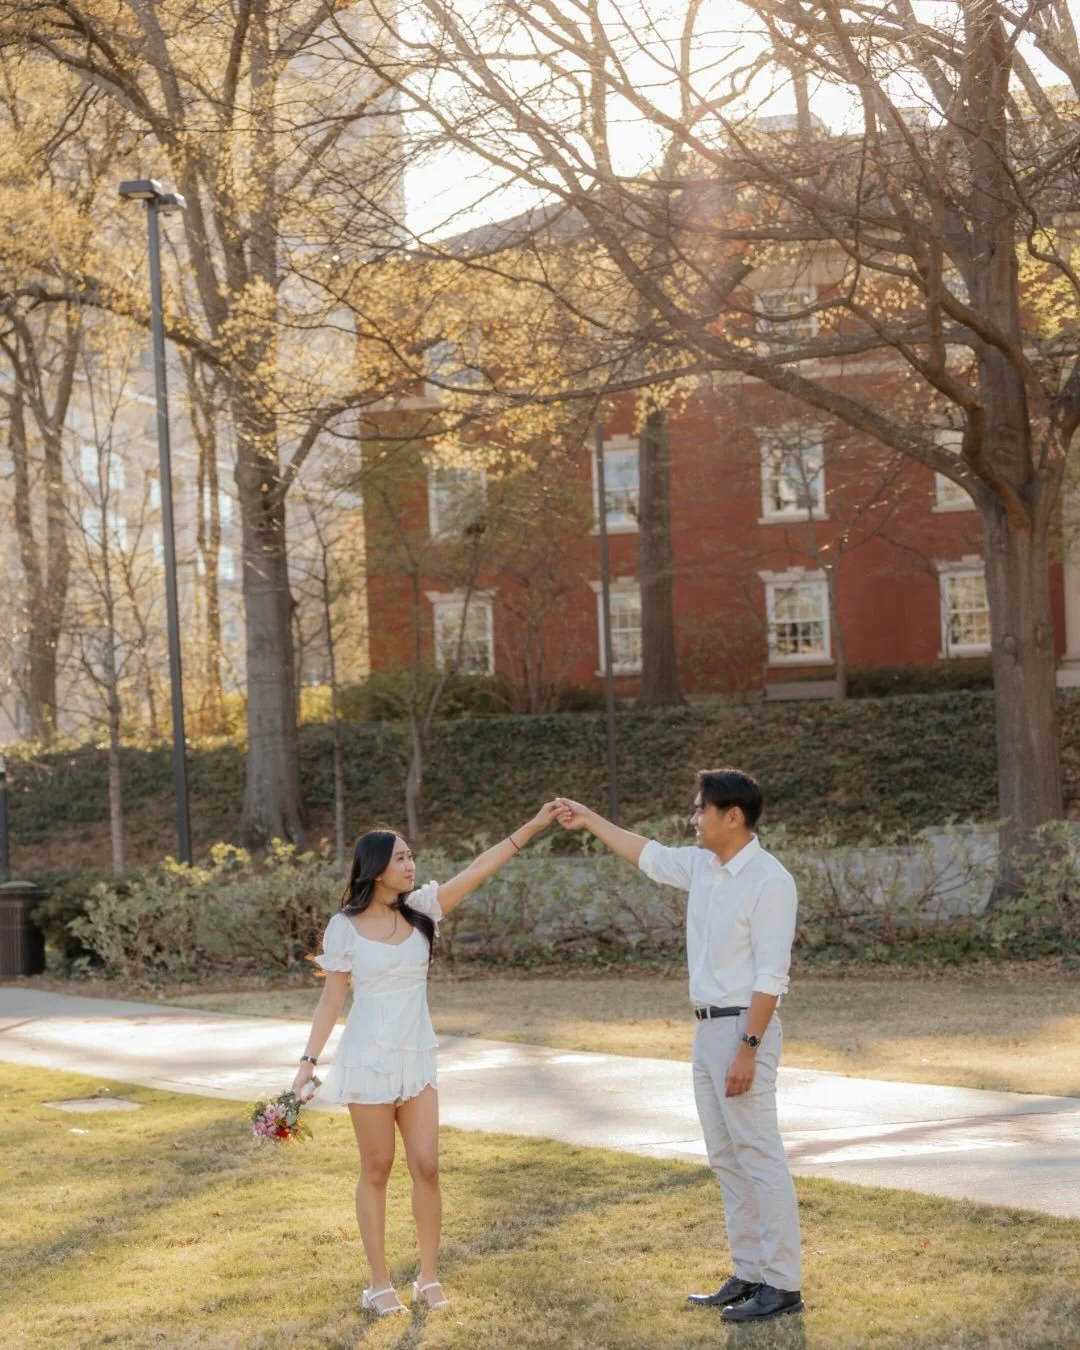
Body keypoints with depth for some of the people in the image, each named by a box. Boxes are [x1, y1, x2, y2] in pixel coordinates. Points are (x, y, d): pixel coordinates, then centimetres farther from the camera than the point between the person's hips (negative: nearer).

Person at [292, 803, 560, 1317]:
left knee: (426, 1167, 1)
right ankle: (379, 1283, 14)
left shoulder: (420, 908, 1)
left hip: (417, 1059, 3)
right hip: (368, 1060, -3)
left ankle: (429, 1278, 13)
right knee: (376, 1171, 5)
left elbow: (479, 869, -5)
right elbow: (332, 998, -2)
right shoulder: (345, 927, -7)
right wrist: (309, 1061, -7)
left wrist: (535, 825, -12)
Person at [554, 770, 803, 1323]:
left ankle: (782, 1284, -3)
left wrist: (748, 1049, -22)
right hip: (708, 1028, 9)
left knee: (759, 1156, -7)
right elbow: (648, 856, 28)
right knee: (726, 1158, 11)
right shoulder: (702, 865, 9)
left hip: (743, 1029, -9)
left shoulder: (769, 881, -16)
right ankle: (749, 1274, 18)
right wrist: (592, 821, 32)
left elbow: (770, 976, -19)